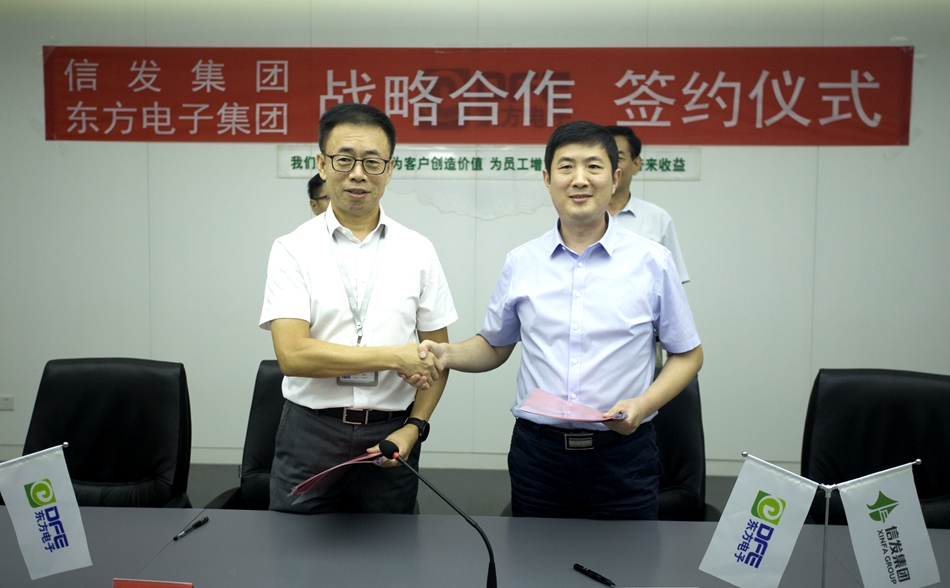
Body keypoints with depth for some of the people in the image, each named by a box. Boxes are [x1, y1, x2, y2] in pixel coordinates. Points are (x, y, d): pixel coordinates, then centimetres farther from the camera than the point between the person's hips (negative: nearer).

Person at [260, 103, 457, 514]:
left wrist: (414, 428, -5)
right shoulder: (293, 249, -3)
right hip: (310, 435, -1)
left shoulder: (418, 251, 3)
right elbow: (292, 353, -14)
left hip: (390, 435, 2)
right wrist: (393, 357, -15)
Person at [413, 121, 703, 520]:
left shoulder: (652, 262, -1)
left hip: (621, 455, -1)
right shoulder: (520, 263, 4)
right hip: (538, 452, 2)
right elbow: (494, 346, 14)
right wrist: (447, 354, -5)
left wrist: (643, 404, -12)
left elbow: (687, 354, 5)